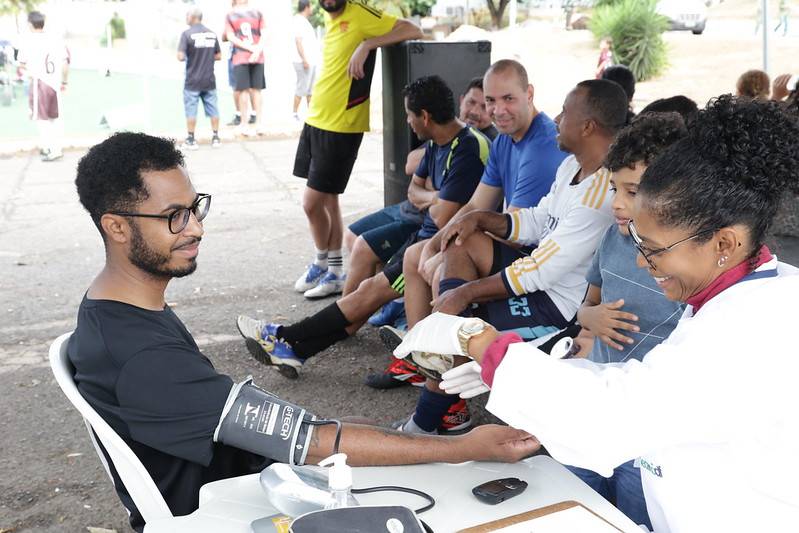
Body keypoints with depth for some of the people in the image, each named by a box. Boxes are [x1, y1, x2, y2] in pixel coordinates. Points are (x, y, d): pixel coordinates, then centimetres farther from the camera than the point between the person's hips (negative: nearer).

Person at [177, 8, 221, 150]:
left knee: (191, 110, 4)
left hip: (192, 81, -4)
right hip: (209, 81, 4)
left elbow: (180, 57, -16)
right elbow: (218, 56, 9)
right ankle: (216, 137, 14)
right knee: (212, 108, 10)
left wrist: (188, 57, 5)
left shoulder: (187, 34, -11)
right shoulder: (212, 34, 4)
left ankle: (191, 140, 9)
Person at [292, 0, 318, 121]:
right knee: (302, 88, -7)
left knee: (311, 88, 11)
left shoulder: (304, 21, 18)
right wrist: (304, 59, -23)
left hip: (310, 61, 10)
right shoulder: (299, 21, -12)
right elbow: (298, 41, -19)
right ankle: (295, 113, -3)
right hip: (304, 61, -10)